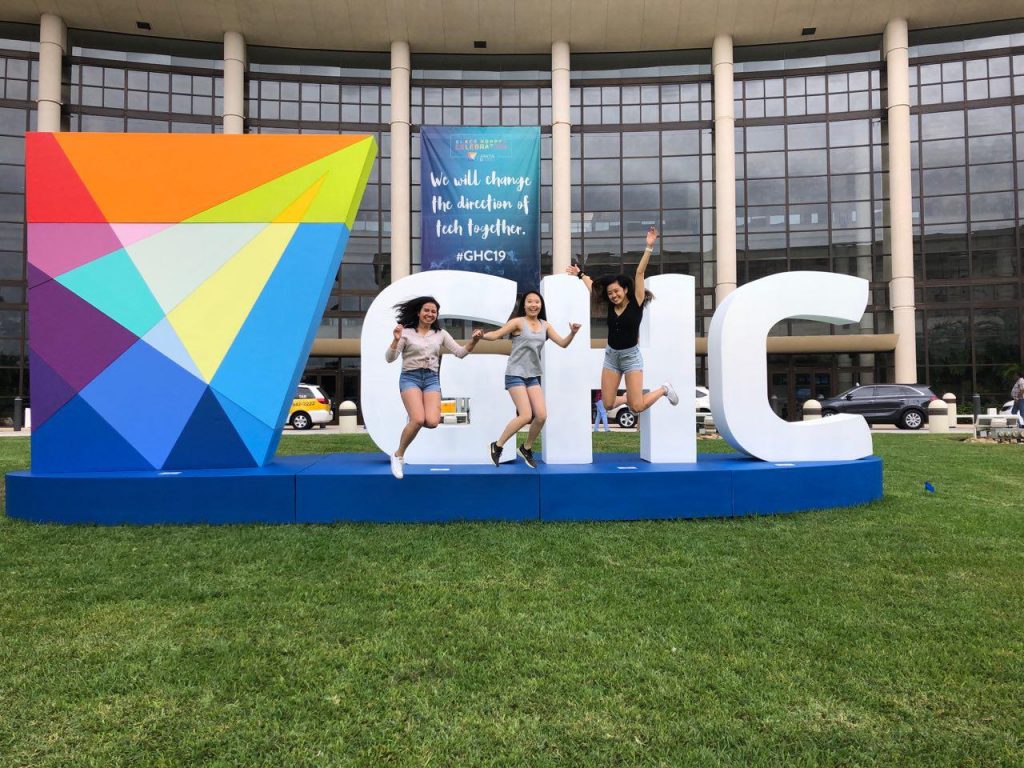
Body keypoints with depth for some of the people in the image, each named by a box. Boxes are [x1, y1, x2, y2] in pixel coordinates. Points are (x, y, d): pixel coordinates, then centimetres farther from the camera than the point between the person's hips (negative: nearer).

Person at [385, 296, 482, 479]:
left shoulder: (440, 334, 13)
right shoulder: (406, 332, 2)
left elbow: (460, 352, 8)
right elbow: (389, 359, -3)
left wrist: (474, 340, -9)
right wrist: (396, 340, -21)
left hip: (432, 379, 3)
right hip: (410, 377, -3)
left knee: (432, 422, -20)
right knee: (418, 420, -26)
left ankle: (414, 416, 19)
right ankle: (398, 456, -3)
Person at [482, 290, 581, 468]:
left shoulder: (545, 325, 10)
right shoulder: (518, 322, -5)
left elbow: (563, 343, 7)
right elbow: (496, 335, -12)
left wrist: (573, 333, -13)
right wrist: (481, 335, -33)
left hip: (533, 376, 6)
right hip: (515, 374, -6)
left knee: (541, 416, -5)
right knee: (526, 416, -16)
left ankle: (526, 448, 19)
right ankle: (497, 446, 2)